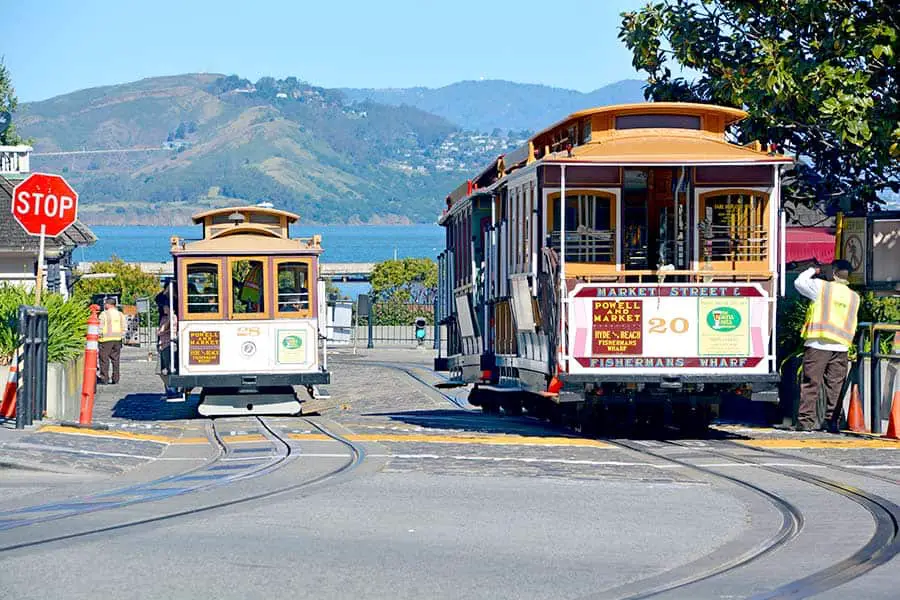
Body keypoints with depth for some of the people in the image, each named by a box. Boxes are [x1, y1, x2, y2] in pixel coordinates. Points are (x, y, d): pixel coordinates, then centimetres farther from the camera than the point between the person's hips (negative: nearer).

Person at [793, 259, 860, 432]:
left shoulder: (822, 287, -2)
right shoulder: (854, 297, 10)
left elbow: (799, 282, 10)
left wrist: (813, 270, 22)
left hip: (818, 344, -3)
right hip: (841, 346, 3)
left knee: (811, 384, 0)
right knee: (835, 386, 7)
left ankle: (806, 421, -3)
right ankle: (832, 421, 5)